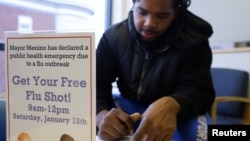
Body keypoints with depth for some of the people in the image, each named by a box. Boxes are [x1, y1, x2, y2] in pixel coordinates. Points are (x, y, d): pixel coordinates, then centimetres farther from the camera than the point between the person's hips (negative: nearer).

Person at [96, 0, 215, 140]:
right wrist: (101, 114, -40)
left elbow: (200, 91, -23)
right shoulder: (113, 36, -9)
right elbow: (96, 83, -16)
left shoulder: (194, 41, -14)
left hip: (171, 115, -1)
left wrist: (171, 105, -48)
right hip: (127, 111, 2)